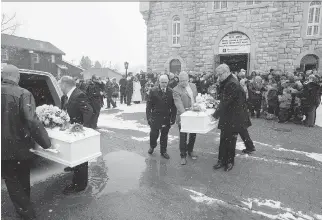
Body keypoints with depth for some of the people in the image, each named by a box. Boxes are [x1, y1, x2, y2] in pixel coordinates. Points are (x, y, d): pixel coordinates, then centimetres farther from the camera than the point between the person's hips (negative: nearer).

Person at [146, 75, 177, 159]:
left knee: (164, 135, 11)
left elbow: (173, 106, 2)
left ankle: (163, 151, 30)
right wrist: (149, 117, -11)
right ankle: (152, 146, 33)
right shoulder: (153, 91, -4)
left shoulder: (171, 92, 0)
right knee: (154, 134, 2)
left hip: (166, 117, 2)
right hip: (155, 117, -1)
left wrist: (173, 118, -3)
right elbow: (149, 105, -4)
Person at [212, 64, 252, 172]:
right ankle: (222, 160, 22)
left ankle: (230, 162, 21)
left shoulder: (232, 84, -20)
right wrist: (218, 112, 5)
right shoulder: (226, 83, 11)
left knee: (230, 140, 5)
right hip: (226, 118, 9)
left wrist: (216, 114, -17)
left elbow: (226, 102, -23)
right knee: (223, 140, 12)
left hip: (233, 119, -8)